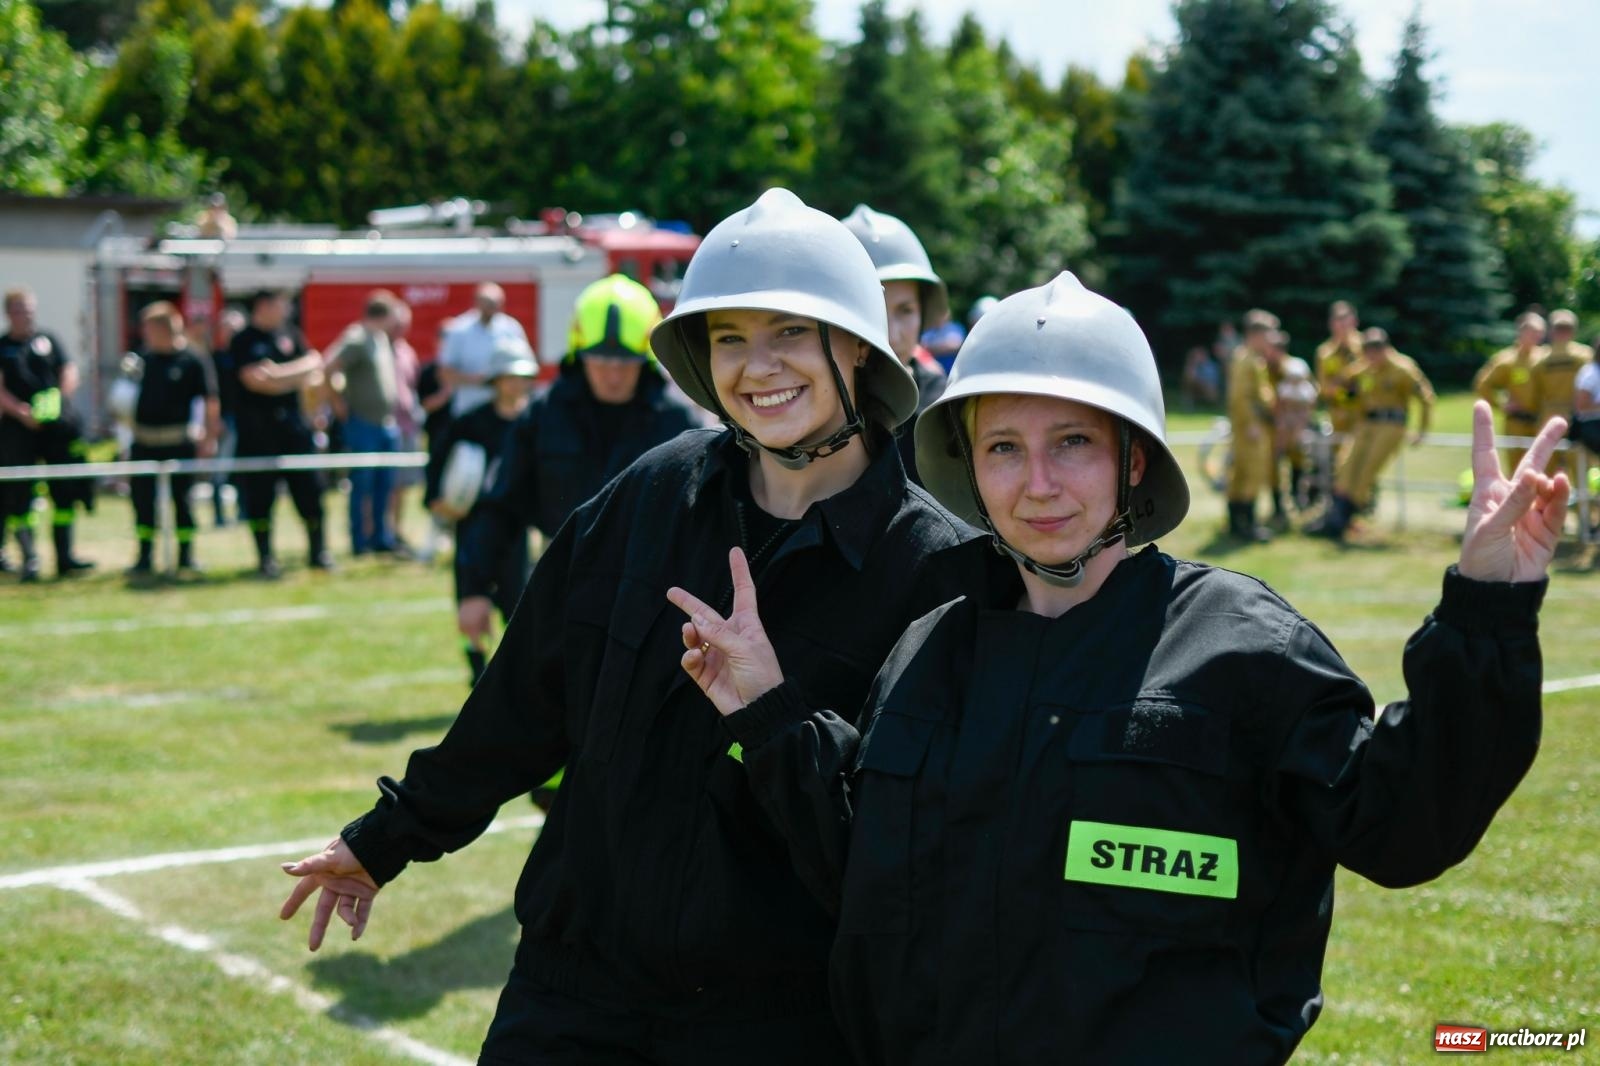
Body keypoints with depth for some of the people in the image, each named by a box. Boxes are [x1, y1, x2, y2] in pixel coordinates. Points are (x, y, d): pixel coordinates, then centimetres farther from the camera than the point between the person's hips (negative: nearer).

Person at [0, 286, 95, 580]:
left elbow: (69, 372, 7)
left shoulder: (49, 340, 12)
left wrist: (59, 399, -11)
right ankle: (29, 558, -2)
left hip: (58, 426, 3)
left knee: (64, 491, 4)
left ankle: (64, 556, 10)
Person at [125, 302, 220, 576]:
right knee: (142, 499, 6)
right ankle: (145, 558, 14)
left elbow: (210, 402, -7)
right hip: (143, 442, 5)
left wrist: (209, 438, -11)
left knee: (181, 498, 2)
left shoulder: (193, 360, -7)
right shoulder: (144, 357, 8)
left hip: (177, 440, -5)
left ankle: (186, 557, 11)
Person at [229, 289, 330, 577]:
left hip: (293, 423, 4)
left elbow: (313, 363, 3)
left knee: (308, 487, 1)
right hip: (257, 426, -4)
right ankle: (265, 557, 6)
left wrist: (278, 372, -13)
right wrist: (297, 378, -7)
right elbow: (253, 379, -14)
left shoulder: (291, 334, 12)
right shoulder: (243, 341, -3)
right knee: (259, 492, -2)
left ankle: (318, 550, 12)